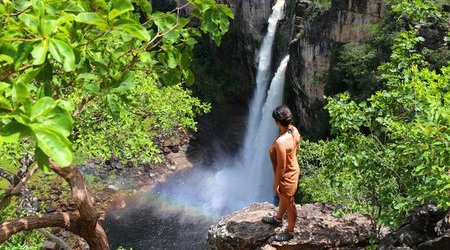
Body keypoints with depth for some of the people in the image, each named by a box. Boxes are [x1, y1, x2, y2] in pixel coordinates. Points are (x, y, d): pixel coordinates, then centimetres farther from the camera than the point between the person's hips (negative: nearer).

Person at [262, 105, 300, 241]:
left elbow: (281, 167, -28)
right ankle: (278, 219, 58)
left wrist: (276, 183, -14)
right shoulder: (294, 130, -14)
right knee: (283, 197, 32)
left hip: (287, 176, -8)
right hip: (294, 169, 8)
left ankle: (290, 231, 41)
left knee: (289, 204, 16)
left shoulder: (280, 142, -39)